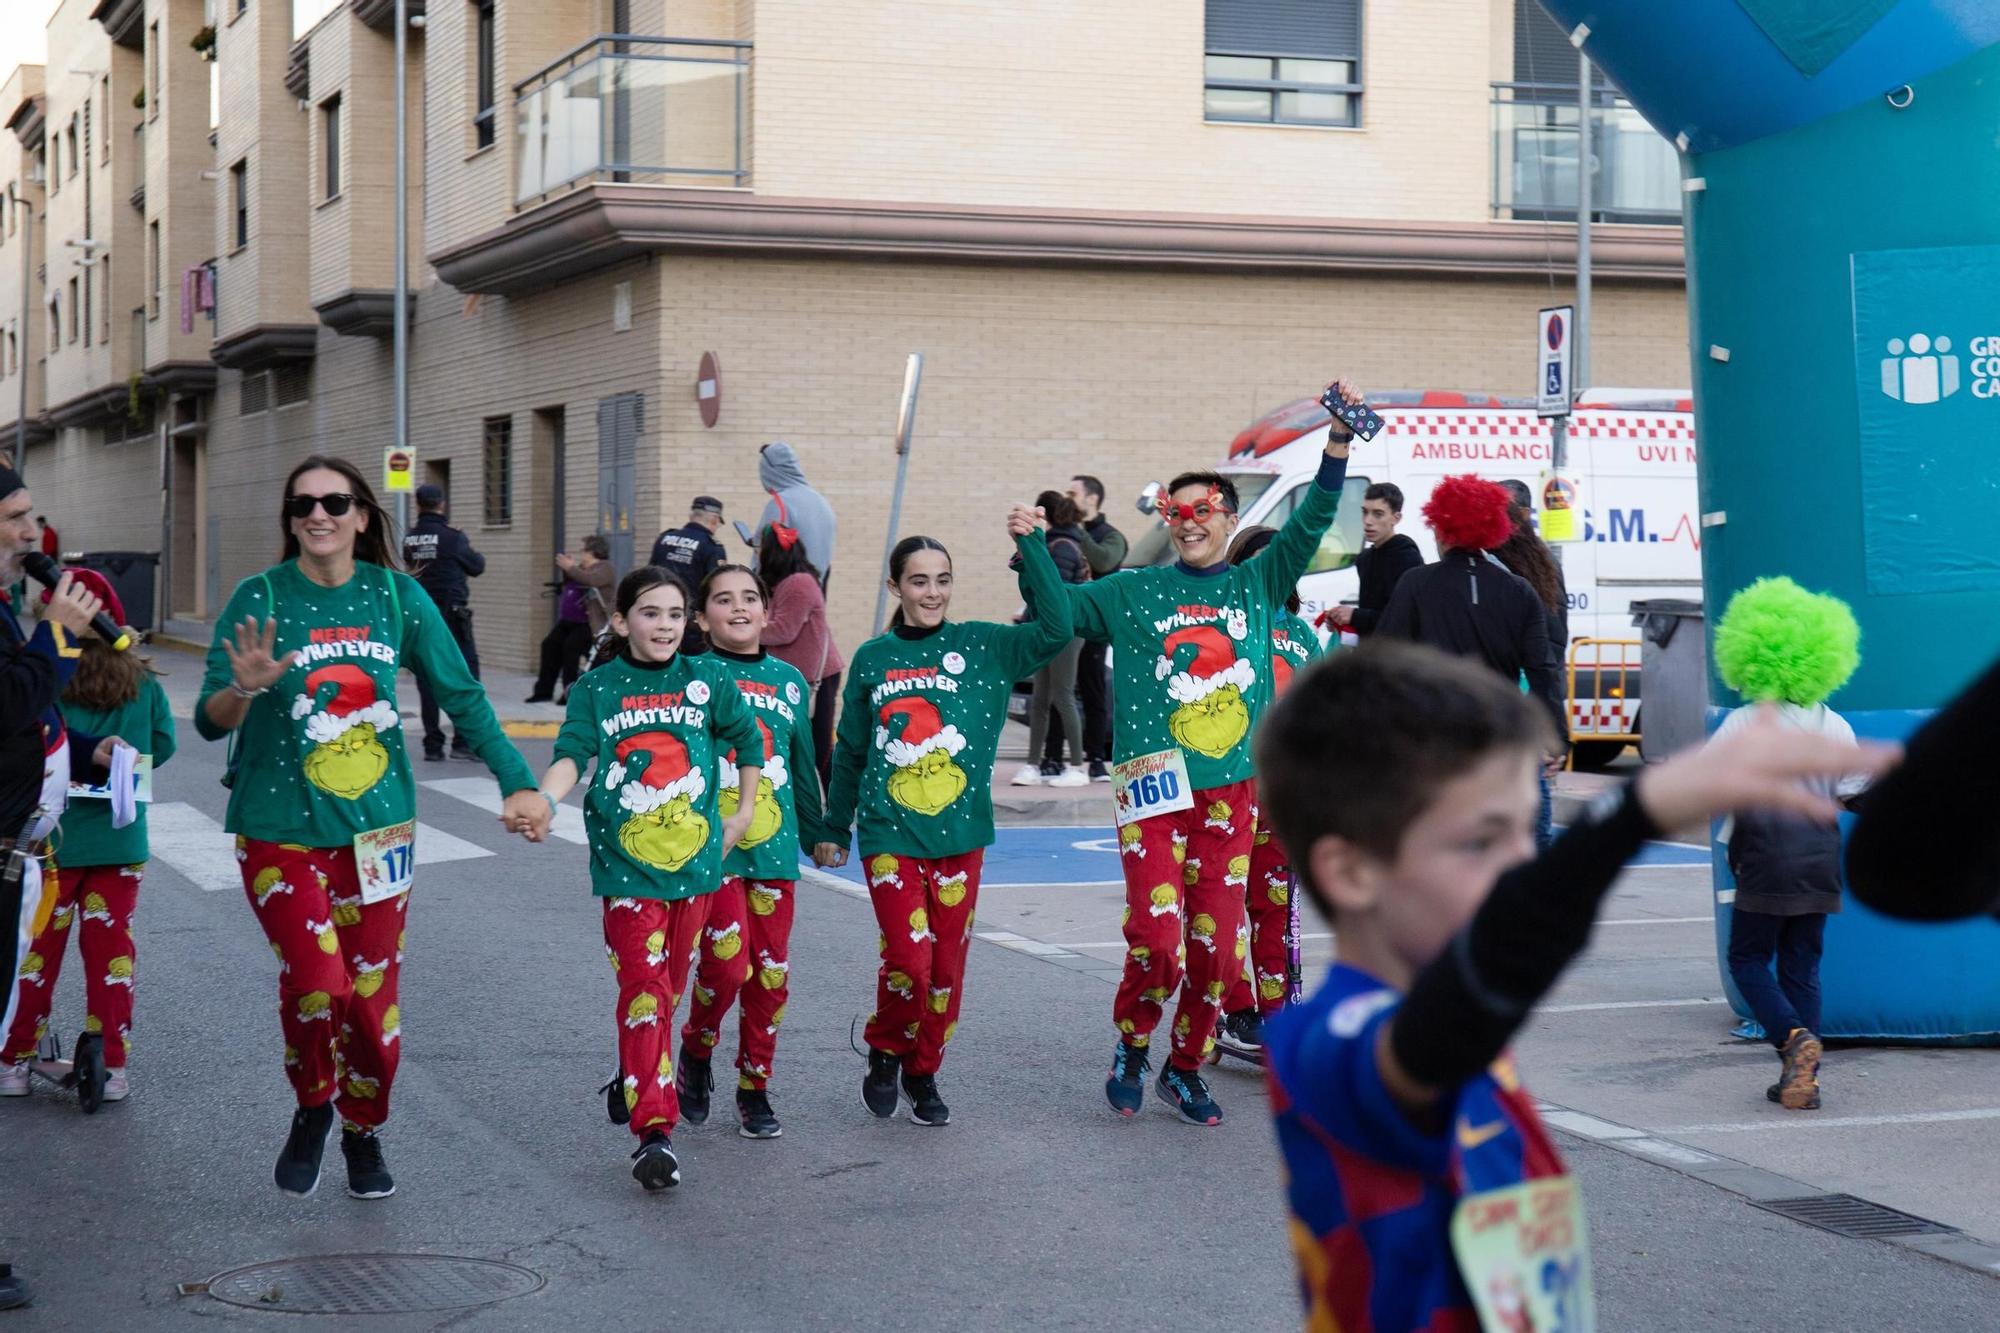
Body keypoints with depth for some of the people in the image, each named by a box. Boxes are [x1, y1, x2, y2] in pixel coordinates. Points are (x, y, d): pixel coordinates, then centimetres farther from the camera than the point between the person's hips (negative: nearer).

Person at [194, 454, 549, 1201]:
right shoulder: (260, 598, -8)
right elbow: (209, 721, -12)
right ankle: (311, 1108, 12)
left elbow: (462, 698, 2)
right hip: (281, 832, -2)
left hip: (376, 830, 3)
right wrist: (244, 689, -33)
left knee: (373, 993, 7)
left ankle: (363, 1134, 33)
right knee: (316, 981, -19)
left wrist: (517, 784, -7)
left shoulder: (396, 597, -2)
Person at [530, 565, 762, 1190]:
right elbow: (572, 754, -12)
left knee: (667, 986, 14)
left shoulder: (708, 679, 3)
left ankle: (635, 1078, 39)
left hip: (694, 859, 3)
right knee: (643, 987, -11)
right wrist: (543, 800, -31)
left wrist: (742, 814, 15)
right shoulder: (597, 687, 0)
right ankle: (653, 1132, -14)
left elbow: (749, 741, 17)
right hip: (626, 864, -3)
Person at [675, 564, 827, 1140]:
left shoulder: (788, 680, 10)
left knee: (771, 973, 5)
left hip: (774, 847, 4)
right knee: (726, 964, -12)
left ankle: (754, 1091, 18)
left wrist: (816, 834, 22)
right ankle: (695, 1054, 17)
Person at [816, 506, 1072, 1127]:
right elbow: (849, 753, 12)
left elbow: (1056, 628, -15)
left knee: (947, 966, 6)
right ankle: (884, 1052, 15)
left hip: (960, 835, 1)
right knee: (908, 958, -12)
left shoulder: (981, 646, 1)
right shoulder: (872, 658, 3)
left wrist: (1032, 546, -19)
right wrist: (834, 829, 18)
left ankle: (923, 1072, 26)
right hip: (889, 835, -1)